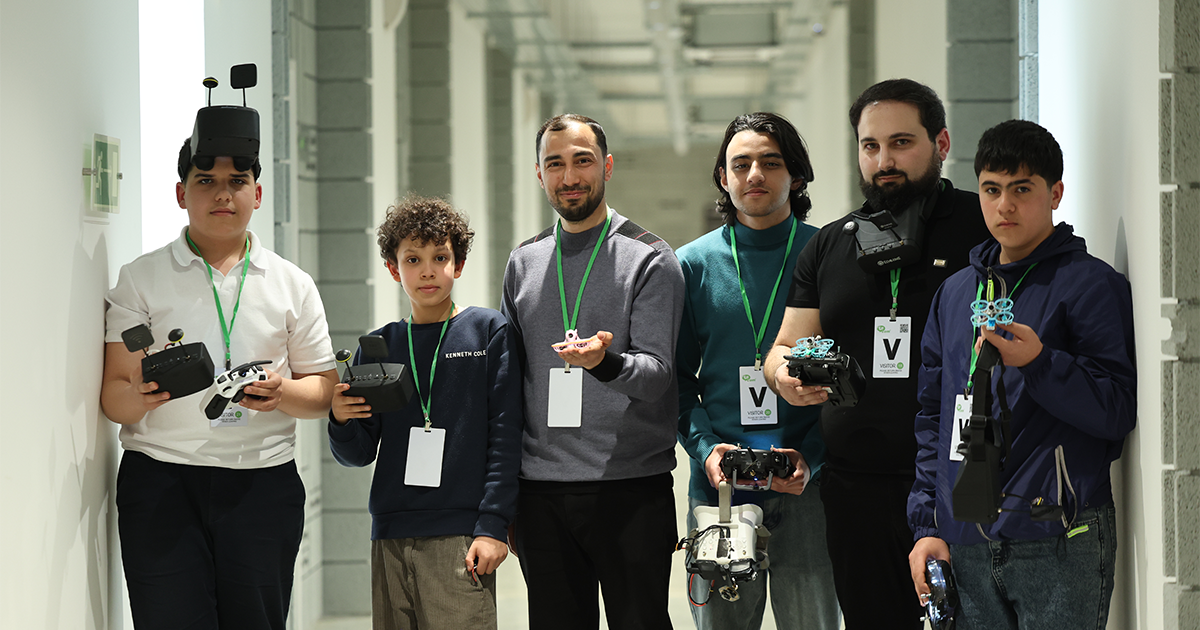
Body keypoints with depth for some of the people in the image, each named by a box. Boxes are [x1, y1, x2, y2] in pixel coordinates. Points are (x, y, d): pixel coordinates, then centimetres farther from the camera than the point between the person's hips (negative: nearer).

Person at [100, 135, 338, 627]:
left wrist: (281, 392, -11)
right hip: (161, 480, -2)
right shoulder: (142, 279, 7)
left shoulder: (293, 285, 12)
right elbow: (113, 394, 2)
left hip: (263, 483, 2)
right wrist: (141, 396, -21)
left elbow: (324, 391, 12)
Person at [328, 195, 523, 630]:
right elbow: (359, 454, 15)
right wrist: (342, 422, -7)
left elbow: (505, 438, -1)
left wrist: (492, 526, -9)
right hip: (391, 538, 4)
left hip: (460, 536, -4)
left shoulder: (489, 331, 4)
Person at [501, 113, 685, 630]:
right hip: (541, 493, 4)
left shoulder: (650, 259, 0)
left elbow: (656, 374, -9)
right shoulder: (523, 263, 14)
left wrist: (605, 361, -32)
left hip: (631, 488, -4)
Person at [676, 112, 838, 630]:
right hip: (717, 487, 2)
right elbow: (678, 377, 9)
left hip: (807, 487, -1)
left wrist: (812, 456, -12)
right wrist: (705, 448, -8)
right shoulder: (693, 264, 8)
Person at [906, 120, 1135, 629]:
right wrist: (926, 525, 11)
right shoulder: (955, 292, 17)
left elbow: (1119, 412, -8)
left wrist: (1038, 362, -22)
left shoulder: (1090, 284, -2)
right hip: (966, 543, 5)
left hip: (1059, 546, -5)